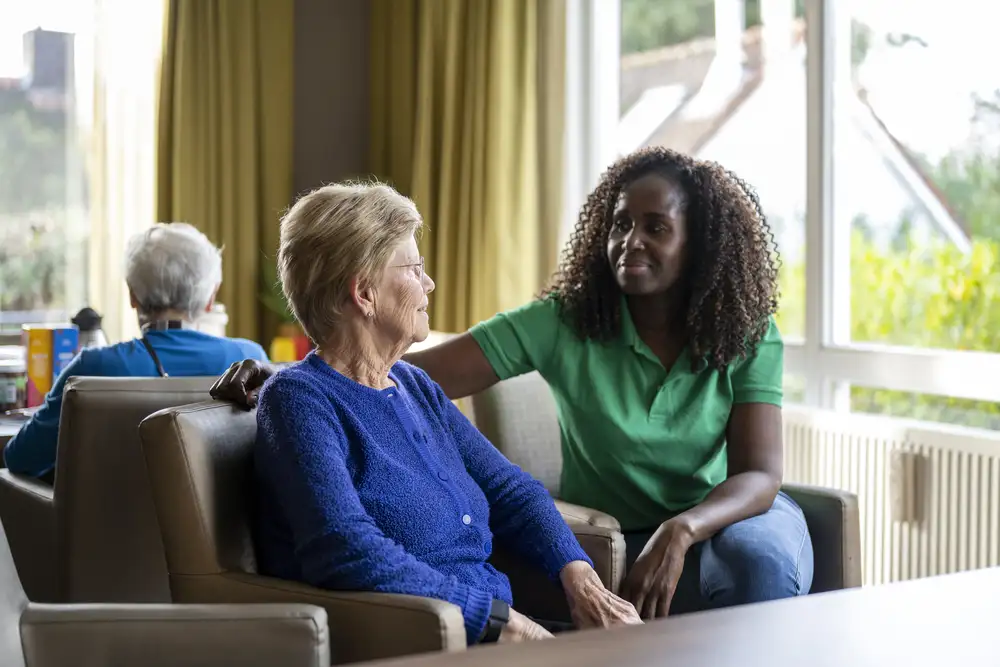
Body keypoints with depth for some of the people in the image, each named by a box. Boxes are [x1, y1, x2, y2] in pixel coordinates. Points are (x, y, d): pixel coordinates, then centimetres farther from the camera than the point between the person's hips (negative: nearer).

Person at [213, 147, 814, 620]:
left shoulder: (749, 336, -8)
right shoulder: (564, 324, -11)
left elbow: (760, 475, -17)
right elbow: (423, 373, -19)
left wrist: (679, 532, -37)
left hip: (726, 514, 2)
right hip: (611, 538, -1)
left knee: (758, 556, -33)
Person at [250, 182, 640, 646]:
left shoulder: (415, 386, 16)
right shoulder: (300, 399, -10)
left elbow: (511, 490, 16)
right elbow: (347, 551, -24)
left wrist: (579, 577, -2)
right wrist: (500, 619, -21)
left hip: (496, 632, 8)